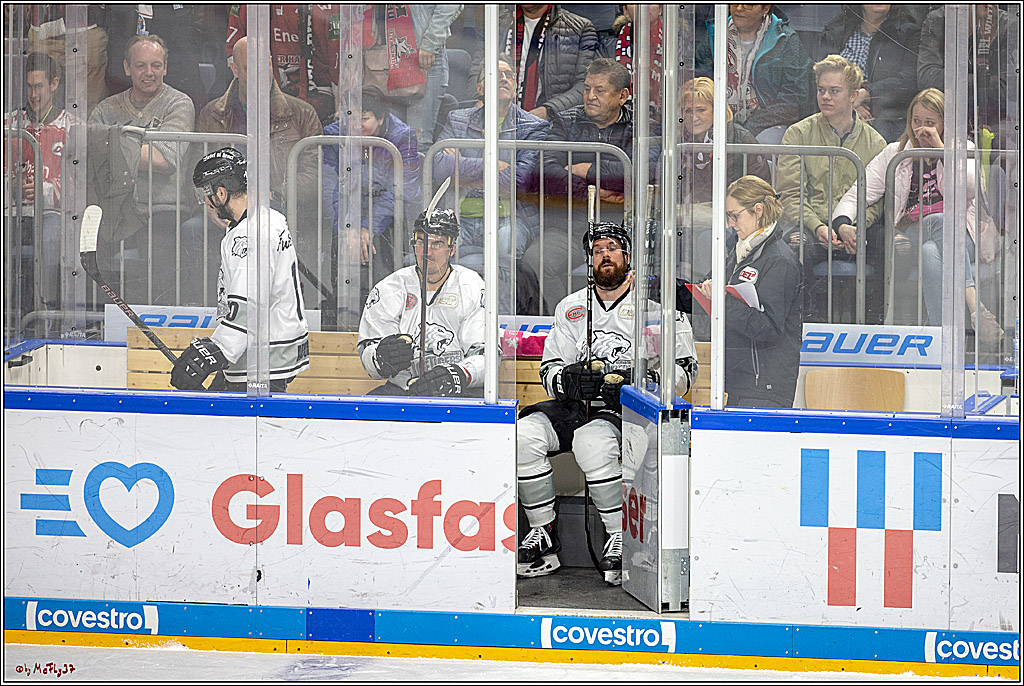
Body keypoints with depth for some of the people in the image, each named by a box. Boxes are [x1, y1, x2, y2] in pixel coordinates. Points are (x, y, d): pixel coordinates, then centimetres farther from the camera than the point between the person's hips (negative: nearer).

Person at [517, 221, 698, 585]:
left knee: (592, 443, -37)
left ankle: (620, 539, -22)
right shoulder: (571, 307, 18)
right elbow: (549, 370, 16)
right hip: (575, 406, 5)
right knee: (524, 435, -22)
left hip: (629, 409, -5)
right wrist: (568, 378, -8)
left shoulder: (657, 304, 4)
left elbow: (684, 370, 1)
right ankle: (543, 533, -11)